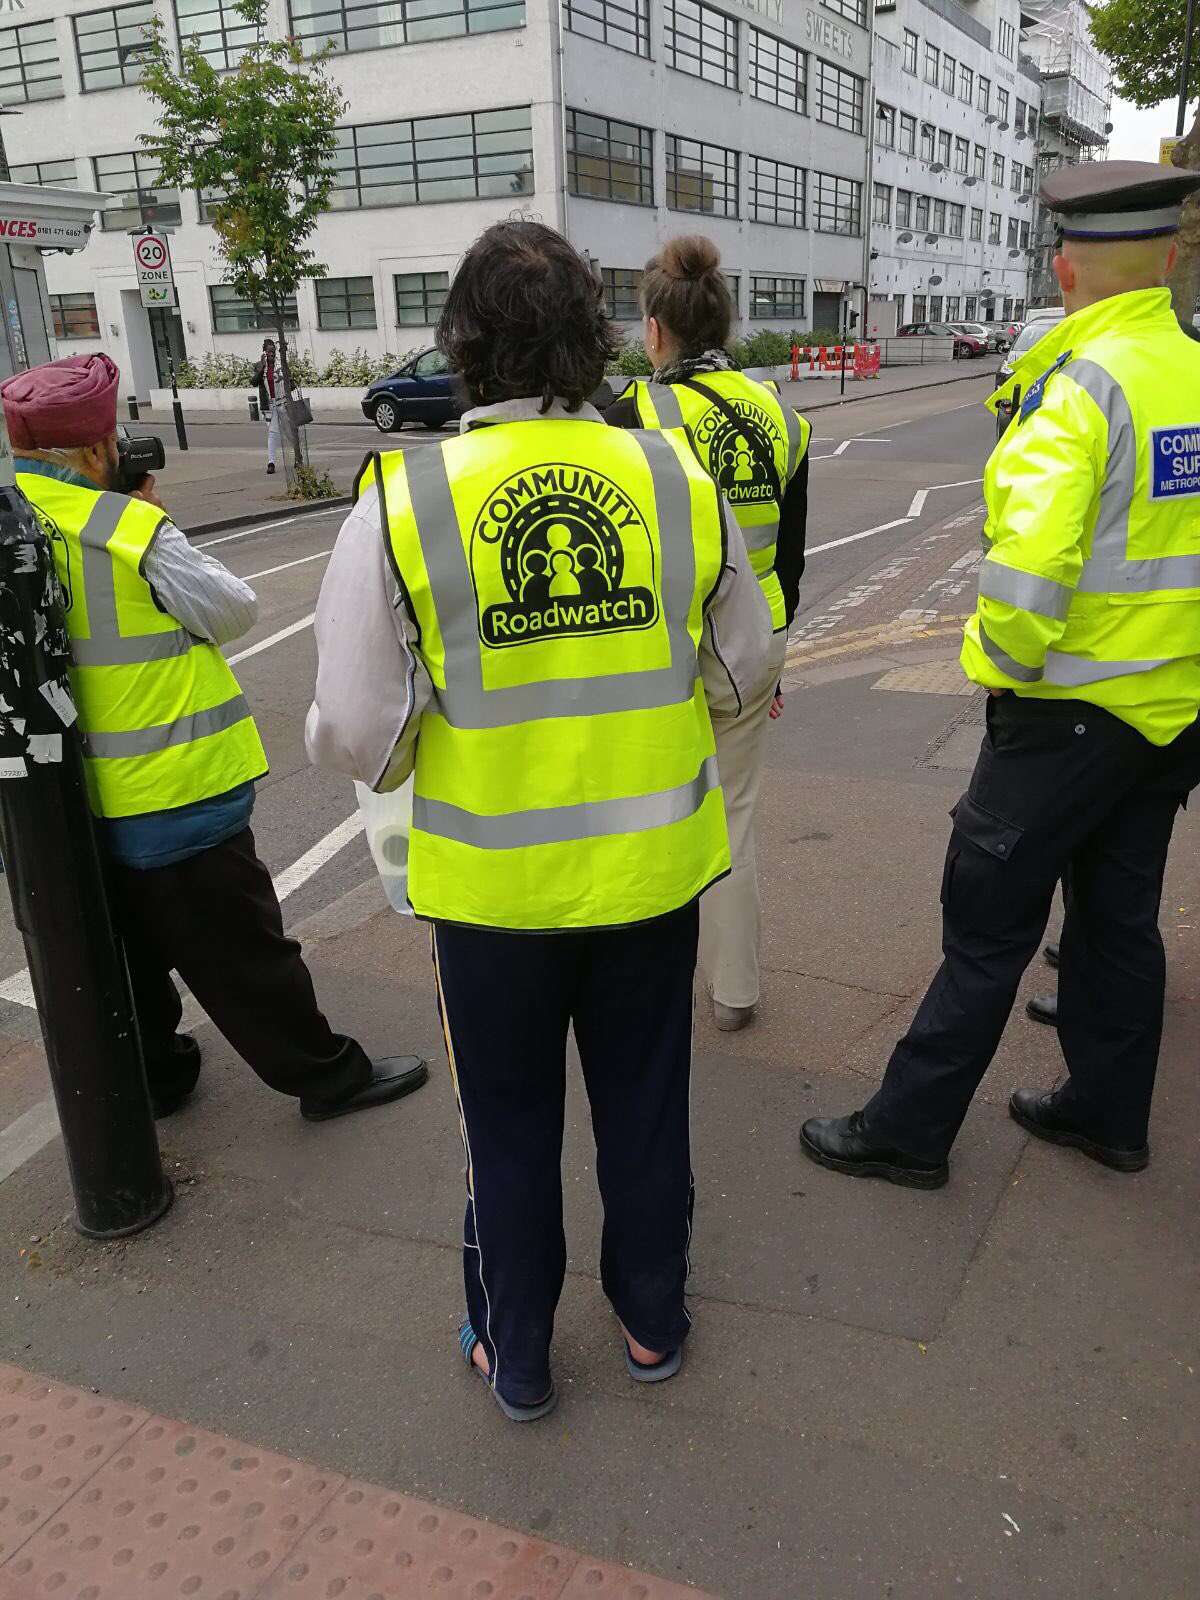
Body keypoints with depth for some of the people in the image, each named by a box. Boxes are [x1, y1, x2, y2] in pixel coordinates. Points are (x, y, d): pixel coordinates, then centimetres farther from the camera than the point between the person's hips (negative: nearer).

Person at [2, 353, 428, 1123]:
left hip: (69, 792, 7)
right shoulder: (129, 529, -20)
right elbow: (234, 610, -11)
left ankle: (153, 1073, 36)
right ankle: (328, 1074, 16)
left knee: (129, 944, 21)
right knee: (238, 944, 3)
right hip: (172, 790, -7)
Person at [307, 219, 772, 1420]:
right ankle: (652, 1322, 43)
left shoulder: (400, 505, -16)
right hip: (655, 867, 2)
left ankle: (515, 1356, 39)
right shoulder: (678, 479, -8)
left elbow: (358, 738, -16)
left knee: (510, 1127, 19)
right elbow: (737, 673, 3)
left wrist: (420, 752, 6)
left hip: (493, 881, -2)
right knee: (645, 1104, 22)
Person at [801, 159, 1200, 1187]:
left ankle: (909, 1129, 15)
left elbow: (1028, 561, -29)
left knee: (989, 926, 2)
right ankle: (1109, 1111, 34)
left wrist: (1003, 663, -12)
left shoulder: (1081, 386, -18)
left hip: (1073, 710, -7)